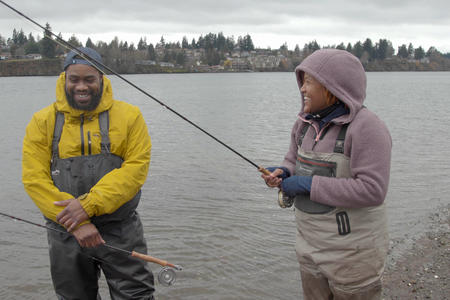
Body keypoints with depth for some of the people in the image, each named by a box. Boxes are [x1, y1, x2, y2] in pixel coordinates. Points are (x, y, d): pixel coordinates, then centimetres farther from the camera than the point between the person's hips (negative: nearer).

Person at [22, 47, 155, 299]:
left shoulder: (128, 115, -2)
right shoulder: (42, 122, 1)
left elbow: (136, 168, -11)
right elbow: (34, 179, -7)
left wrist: (88, 205, -20)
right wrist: (76, 223, -17)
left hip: (120, 230, -1)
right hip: (66, 233, 2)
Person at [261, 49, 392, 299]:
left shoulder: (366, 127, -20)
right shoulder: (307, 123, 3)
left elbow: (372, 190, -27)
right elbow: (295, 162, 15)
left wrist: (309, 184, -25)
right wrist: (282, 174, -9)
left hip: (353, 249, -7)